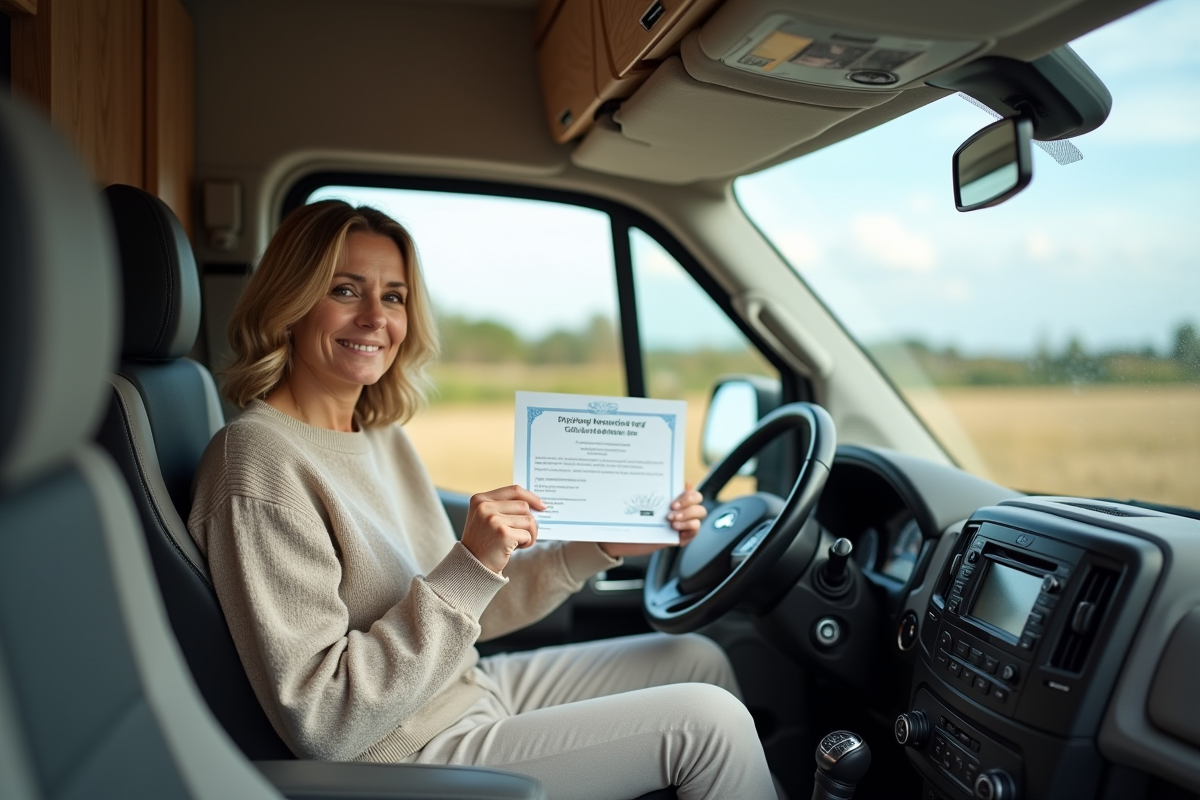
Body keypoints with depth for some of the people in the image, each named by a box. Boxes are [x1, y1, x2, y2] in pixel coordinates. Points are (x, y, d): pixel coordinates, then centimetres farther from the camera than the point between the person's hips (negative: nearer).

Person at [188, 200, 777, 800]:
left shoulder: (382, 435, 4)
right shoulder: (261, 460, -22)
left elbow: (465, 608, 9)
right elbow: (319, 723, -25)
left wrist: (602, 548, -1)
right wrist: (470, 567, -28)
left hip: (474, 688, 8)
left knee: (700, 659, 11)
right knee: (705, 721, -12)